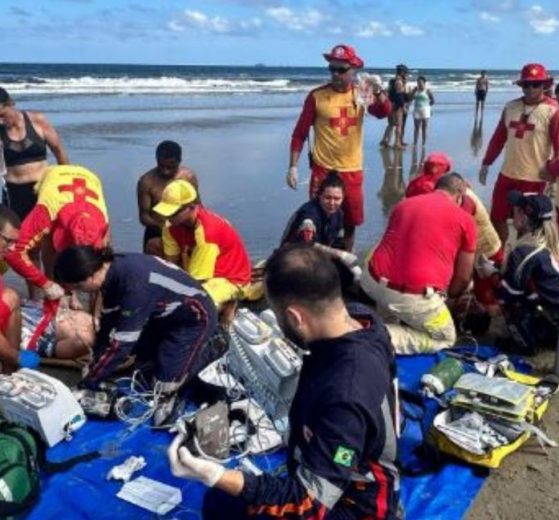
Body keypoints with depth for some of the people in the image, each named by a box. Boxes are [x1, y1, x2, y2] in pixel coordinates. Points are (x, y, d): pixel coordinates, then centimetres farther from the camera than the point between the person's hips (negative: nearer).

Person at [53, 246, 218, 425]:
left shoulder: (134, 284, -36)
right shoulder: (114, 271, -10)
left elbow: (121, 342, -31)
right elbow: (108, 320, 2)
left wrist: (87, 383, -22)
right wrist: (95, 360, 2)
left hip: (195, 317, -8)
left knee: (164, 385, -12)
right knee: (144, 363, 13)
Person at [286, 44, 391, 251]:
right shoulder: (317, 96, -7)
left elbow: (383, 112, -14)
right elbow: (299, 134, -4)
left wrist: (377, 91, -31)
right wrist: (293, 166, -10)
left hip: (353, 170, 3)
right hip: (323, 169, -3)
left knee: (350, 222, 14)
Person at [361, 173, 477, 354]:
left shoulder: (403, 204, 18)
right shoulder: (465, 220, 5)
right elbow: (463, 278, 10)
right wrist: (447, 296, 33)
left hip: (373, 280, 5)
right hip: (415, 296, -5)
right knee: (445, 338, 20)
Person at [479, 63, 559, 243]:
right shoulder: (510, 107, 6)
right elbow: (498, 138, 12)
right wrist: (486, 163, 9)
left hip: (534, 179, -5)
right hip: (507, 174, 5)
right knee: (497, 218, 12)